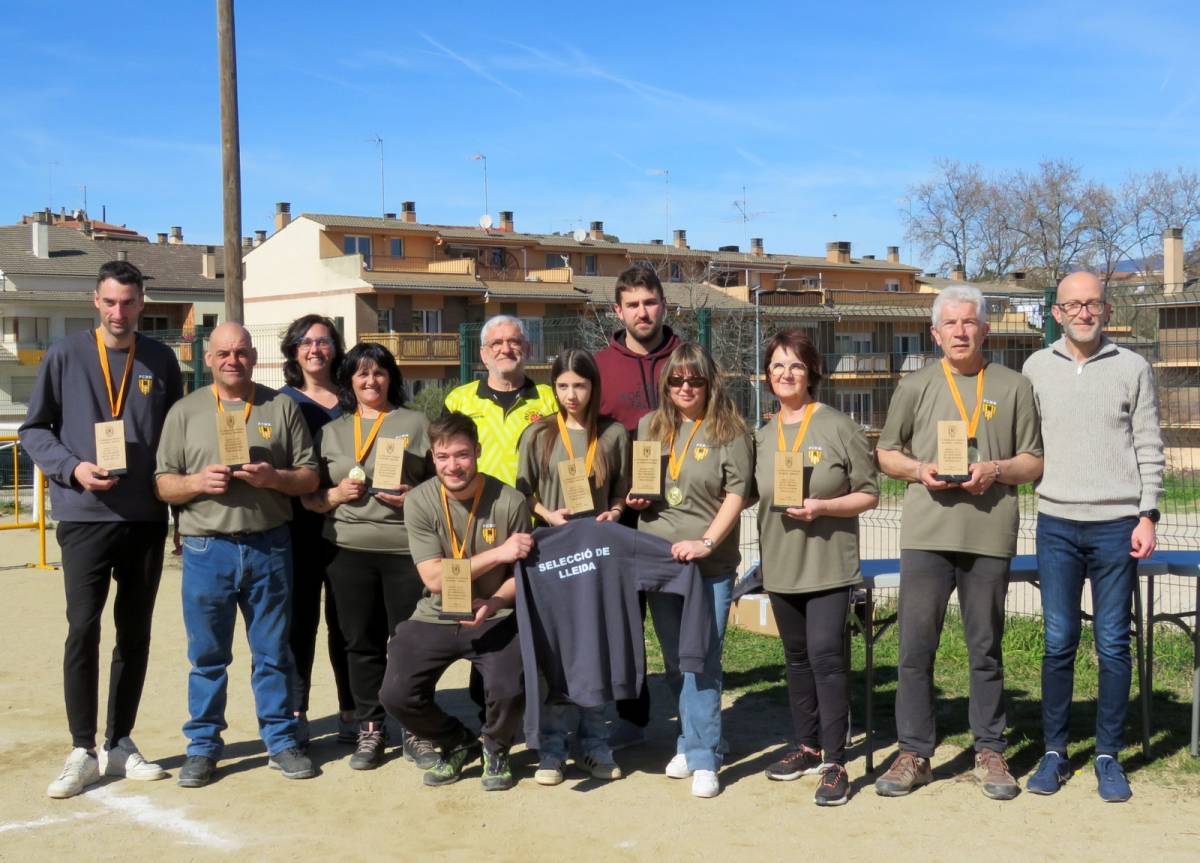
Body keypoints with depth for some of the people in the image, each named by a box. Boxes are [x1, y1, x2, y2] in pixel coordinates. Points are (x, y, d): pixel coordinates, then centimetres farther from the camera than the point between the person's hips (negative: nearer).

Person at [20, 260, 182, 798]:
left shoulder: (161, 361, 7)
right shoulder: (65, 356, 1)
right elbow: (33, 429, 4)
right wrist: (73, 468, -12)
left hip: (147, 517, 3)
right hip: (85, 516, -3)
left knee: (135, 633, 9)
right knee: (83, 629, -7)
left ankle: (120, 743, 20)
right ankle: (82, 752, 2)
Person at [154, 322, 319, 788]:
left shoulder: (281, 407, 7)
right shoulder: (185, 411, 7)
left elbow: (309, 477, 6)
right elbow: (163, 484, 5)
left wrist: (273, 477, -13)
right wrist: (198, 482, -14)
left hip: (269, 546, 0)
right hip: (207, 548, 0)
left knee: (273, 652, 7)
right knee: (207, 655, 6)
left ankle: (280, 740, 17)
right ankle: (203, 745, 17)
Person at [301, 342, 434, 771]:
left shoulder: (415, 423, 7)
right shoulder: (332, 431, 13)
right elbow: (309, 498, 12)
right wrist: (337, 493, -7)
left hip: (406, 547, -2)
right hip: (349, 550, 2)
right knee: (362, 643, 6)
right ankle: (370, 730, 16)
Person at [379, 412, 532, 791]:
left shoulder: (510, 501, -13)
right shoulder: (419, 501, -11)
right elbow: (434, 578, -18)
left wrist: (494, 603, -26)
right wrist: (497, 553, -27)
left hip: (494, 619, -2)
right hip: (435, 619, 2)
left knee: (509, 692, -25)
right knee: (397, 696, -15)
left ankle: (496, 750, 13)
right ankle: (458, 745, 19)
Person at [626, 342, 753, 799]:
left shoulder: (728, 430, -3)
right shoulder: (650, 426, 11)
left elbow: (736, 494, -8)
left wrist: (707, 542, -18)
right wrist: (634, 498, 1)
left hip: (711, 564, -5)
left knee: (702, 661, -5)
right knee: (675, 661, 12)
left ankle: (703, 759, 2)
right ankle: (692, 743, 25)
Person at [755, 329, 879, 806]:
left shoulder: (838, 427, -5)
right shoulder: (762, 437, 9)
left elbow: (869, 494, -5)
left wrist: (822, 507, -17)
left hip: (828, 563, -5)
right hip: (781, 565, 5)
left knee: (826, 654, -12)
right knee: (797, 657, 14)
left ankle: (835, 763, -6)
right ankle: (806, 747, 28)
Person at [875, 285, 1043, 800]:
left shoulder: (1013, 388, 8)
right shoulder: (915, 387, 10)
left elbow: (1034, 462, 9)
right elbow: (886, 454, 14)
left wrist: (996, 470, -10)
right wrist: (918, 469, -6)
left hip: (990, 535, 0)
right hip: (926, 534, 1)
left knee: (986, 650, 8)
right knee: (915, 647, 1)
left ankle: (989, 753, 19)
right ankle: (914, 753, 11)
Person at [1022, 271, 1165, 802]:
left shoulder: (1132, 367, 4)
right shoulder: (1037, 368, 8)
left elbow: (1149, 447, 4)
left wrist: (1148, 514, -3)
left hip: (1117, 523, -1)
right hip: (1056, 523, 1)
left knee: (1113, 644, 3)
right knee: (1058, 643, 3)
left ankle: (1108, 756, 13)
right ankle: (1054, 752, 14)